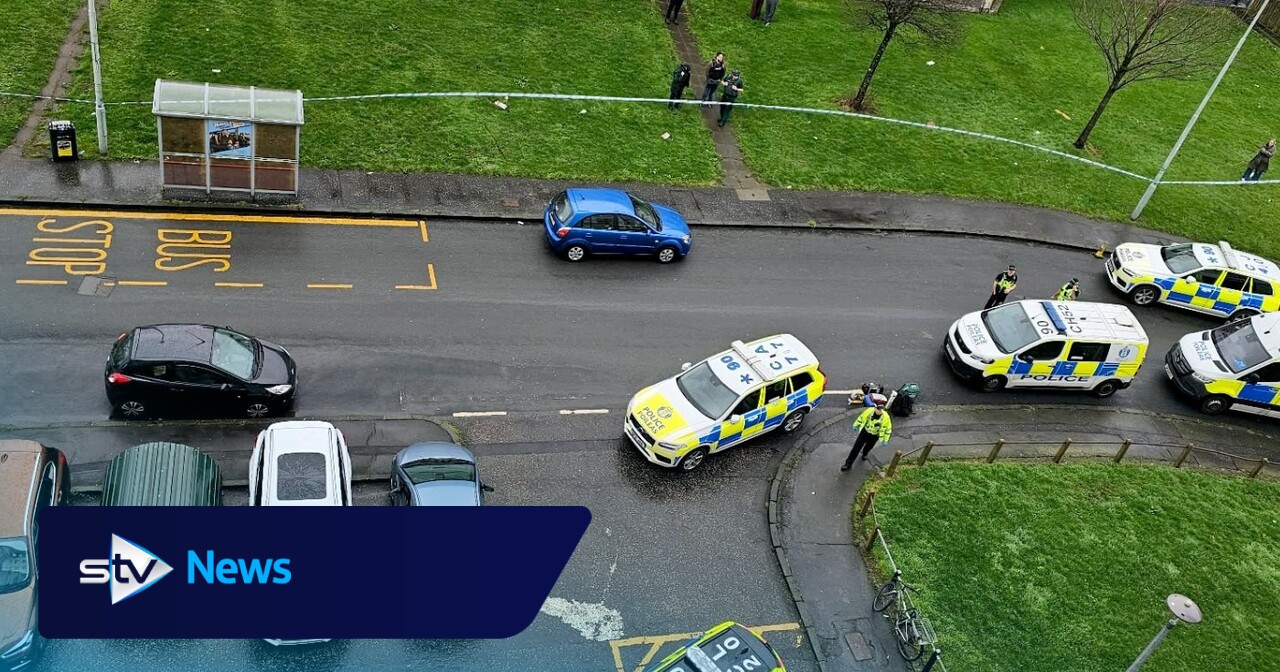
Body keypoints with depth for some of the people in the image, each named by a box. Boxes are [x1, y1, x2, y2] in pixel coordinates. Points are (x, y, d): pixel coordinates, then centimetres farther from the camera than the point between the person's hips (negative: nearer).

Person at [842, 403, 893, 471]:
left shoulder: (885, 417, -25)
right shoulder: (869, 411, -23)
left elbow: (888, 428, -11)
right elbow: (861, 418, -4)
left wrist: (885, 440, -5)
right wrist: (856, 426, 7)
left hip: (874, 436, 0)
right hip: (864, 432, 0)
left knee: (868, 447, 24)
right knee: (856, 447, -2)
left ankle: (864, 454, 61)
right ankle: (848, 463, 9)